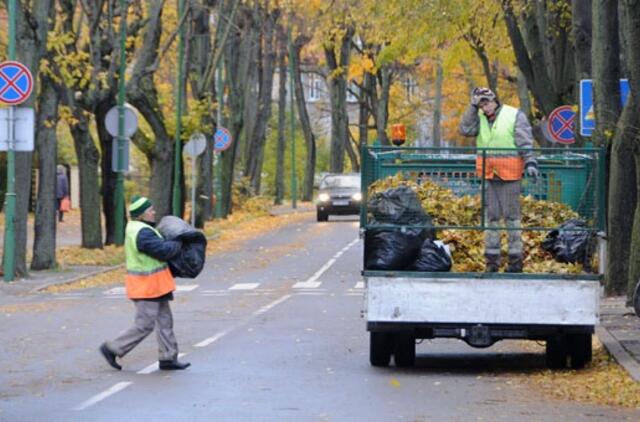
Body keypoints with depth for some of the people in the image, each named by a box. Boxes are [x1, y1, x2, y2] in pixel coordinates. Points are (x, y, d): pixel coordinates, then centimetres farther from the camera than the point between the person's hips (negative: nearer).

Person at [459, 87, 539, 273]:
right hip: (488, 175, 4)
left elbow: (525, 142, -5)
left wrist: (530, 163, -15)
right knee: (491, 216, 8)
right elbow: (465, 129, -4)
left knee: (511, 215, -1)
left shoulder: (515, 115, -2)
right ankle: (492, 259, 13)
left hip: (509, 175, -4)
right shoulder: (479, 118, 11)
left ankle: (515, 258, 3)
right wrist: (473, 107, -6)